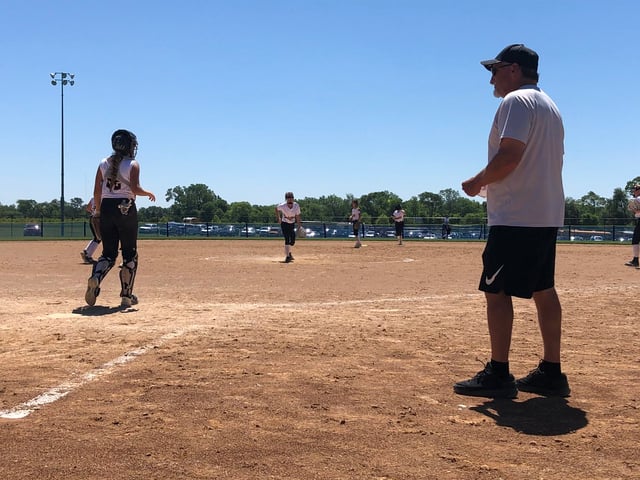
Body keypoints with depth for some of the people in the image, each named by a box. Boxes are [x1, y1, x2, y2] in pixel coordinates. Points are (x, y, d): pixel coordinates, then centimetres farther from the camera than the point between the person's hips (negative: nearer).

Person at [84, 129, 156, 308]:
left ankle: (95, 278, -19)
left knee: (108, 253, 11)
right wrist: (148, 193, 3)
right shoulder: (132, 164, -4)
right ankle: (127, 295, 10)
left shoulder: (104, 163, 9)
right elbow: (135, 189, -16)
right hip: (126, 210, -4)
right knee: (130, 253, 7)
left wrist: (97, 210, 17)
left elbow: (97, 191, 5)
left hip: (106, 208, 4)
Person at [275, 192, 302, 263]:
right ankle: (287, 257, -13)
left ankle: (289, 253, 36)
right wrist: (278, 218, 3)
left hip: (292, 224, 4)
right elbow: (277, 209, 1)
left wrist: (299, 226, -5)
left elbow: (297, 216, -4)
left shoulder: (296, 206, -15)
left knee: (293, 241, 9)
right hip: (284, 223, -4)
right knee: (287, 239, -16)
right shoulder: (282, 206, -22)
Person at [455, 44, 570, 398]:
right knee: (543, 290, 11)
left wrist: (477, 182, -7)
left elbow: (510, 156, -21)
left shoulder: (516, 101, -9)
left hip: (516, 218, -10)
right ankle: (551, 373, 16)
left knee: (496, 289, -6)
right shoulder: (550, 106, 21)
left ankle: (498, 374, -4)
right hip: (548, 215, 10)